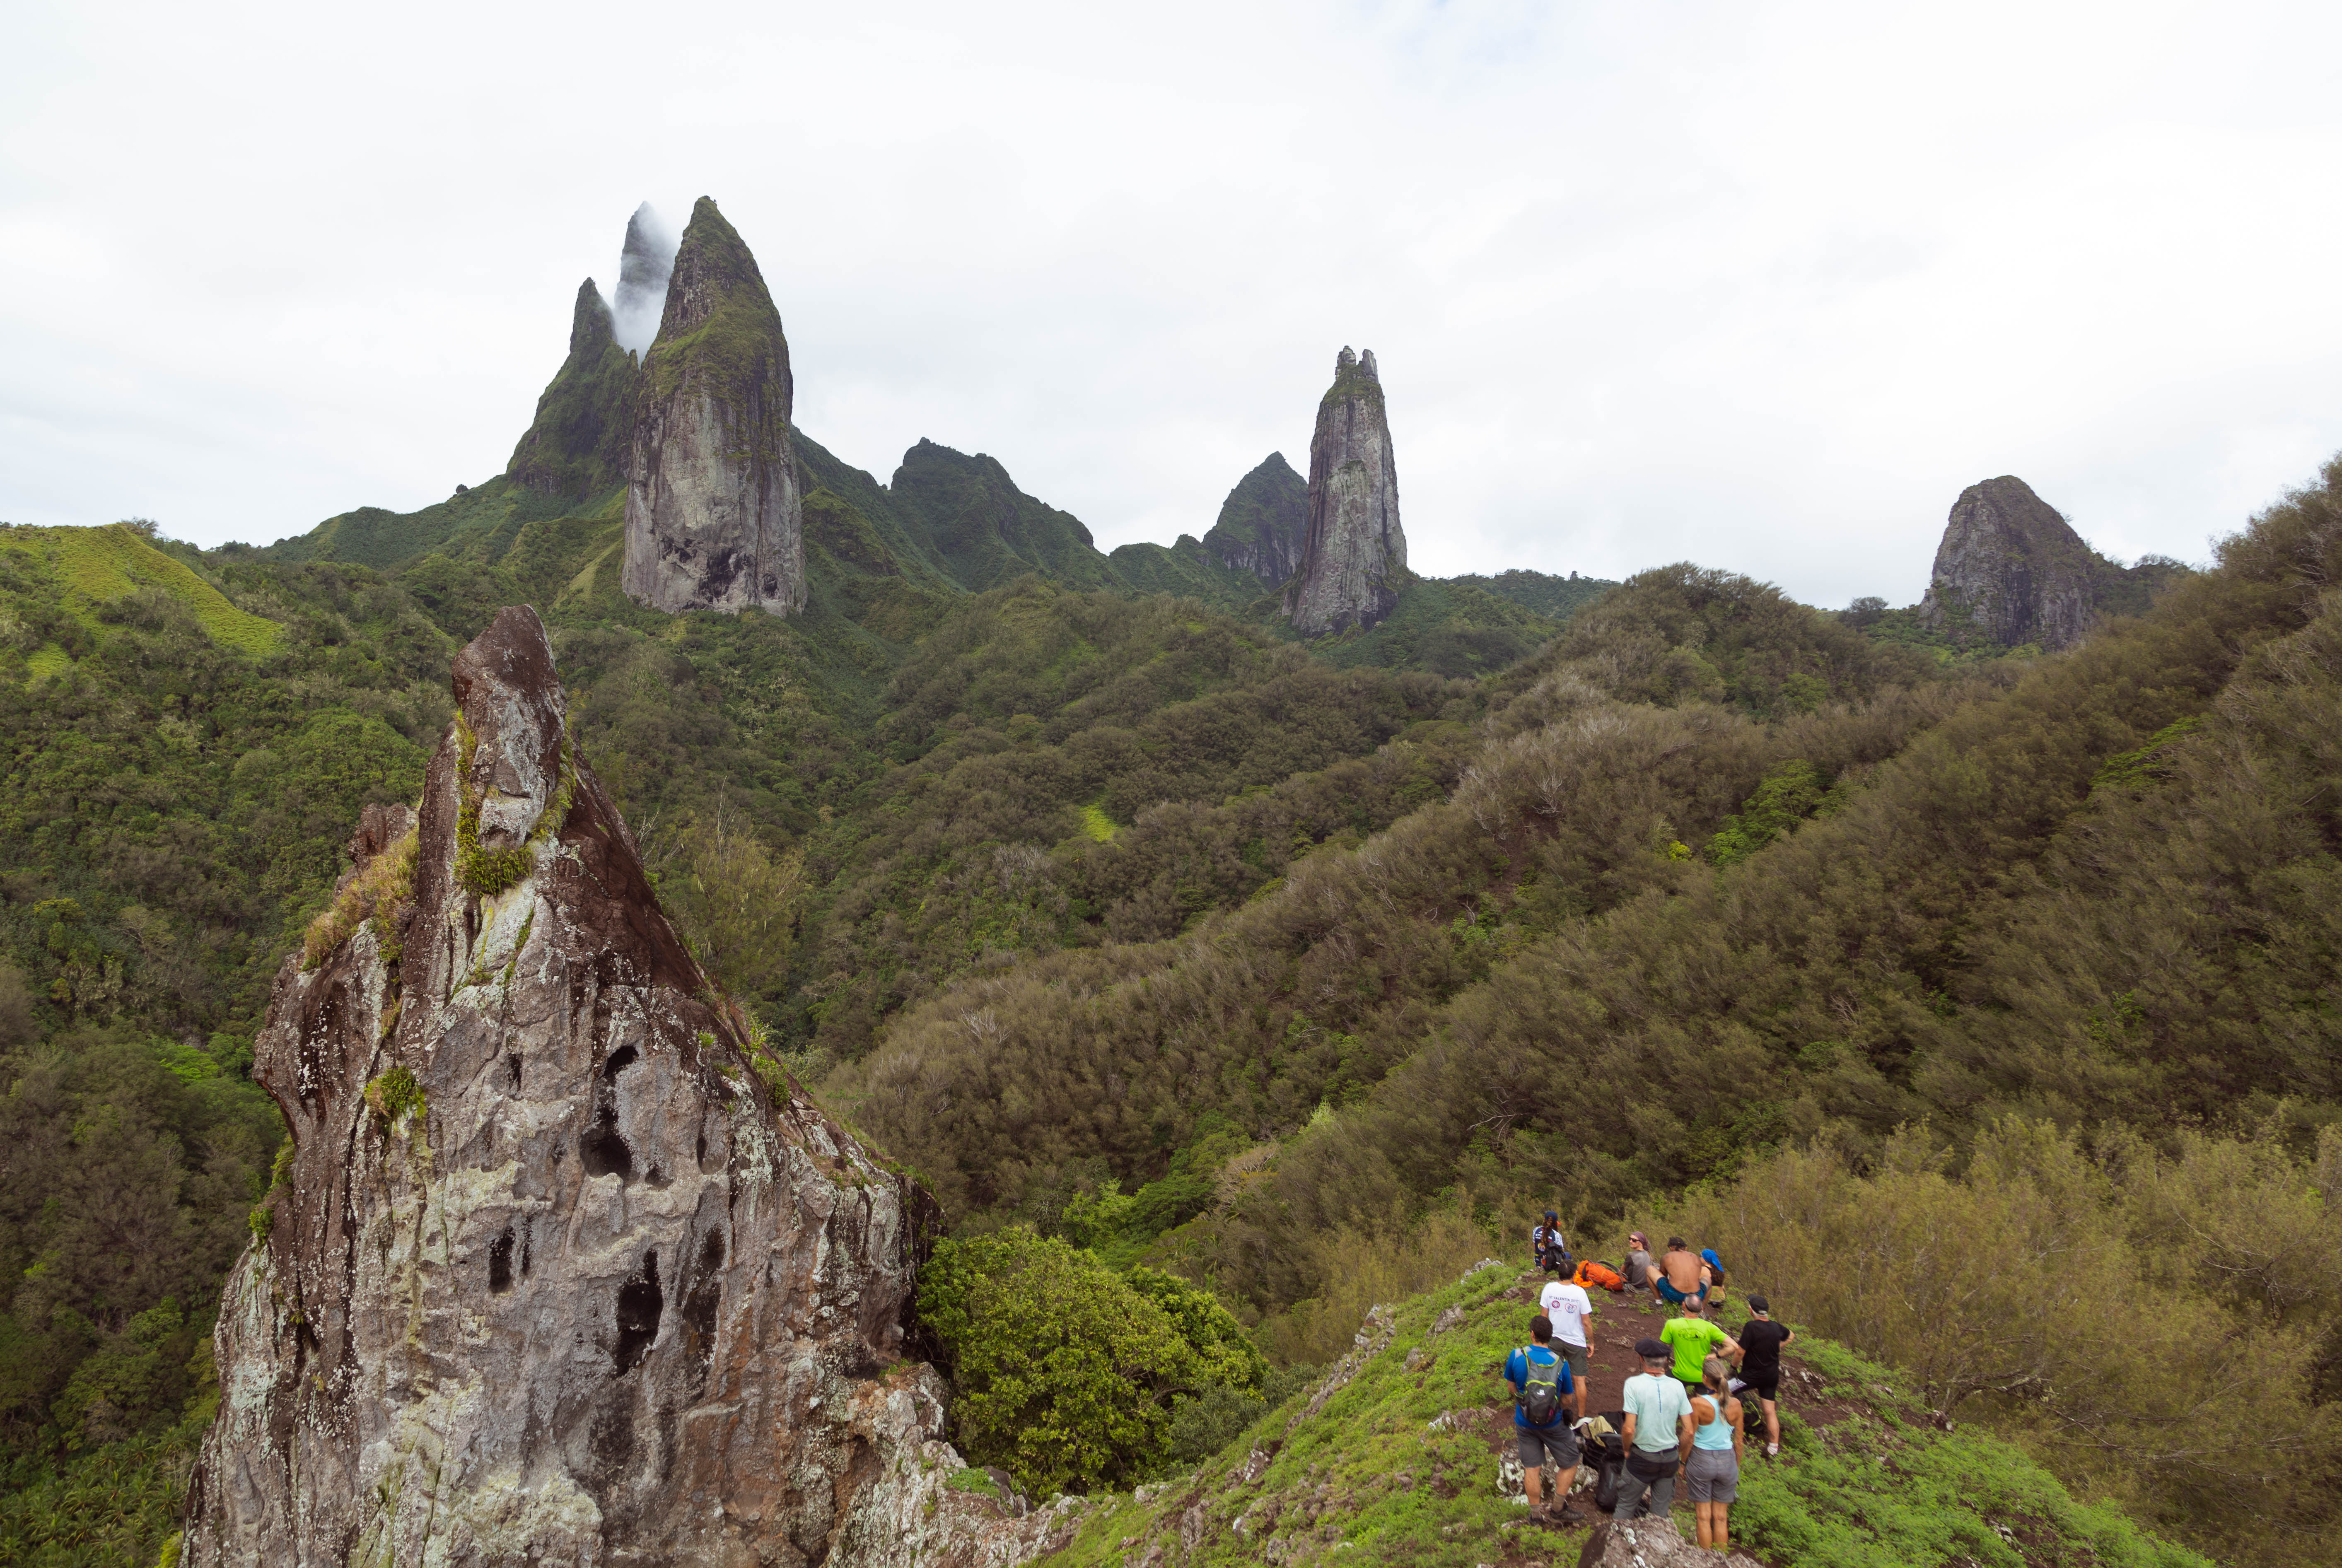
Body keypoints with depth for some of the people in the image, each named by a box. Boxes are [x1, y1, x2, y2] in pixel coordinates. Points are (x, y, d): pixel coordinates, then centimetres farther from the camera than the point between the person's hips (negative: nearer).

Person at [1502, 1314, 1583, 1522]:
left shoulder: (1517, 1356, -16)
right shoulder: (1560, 1363, -18)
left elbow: (1512, 1387, -1)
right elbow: (1567, 1399, -7)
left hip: (1525, 1422, 2)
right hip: (1553, 1424, -2)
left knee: (1532, 1469, 15)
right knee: (1569, 1465, 20)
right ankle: (1558, 1508, 24)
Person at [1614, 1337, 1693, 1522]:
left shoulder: (1634, 1384, -16)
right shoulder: (1677, 1386, -6)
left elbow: (1630, 1429, -20)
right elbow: (1689, 1431, -3)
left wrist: (1627, 1450, 0)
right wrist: (1681, 1459, 11)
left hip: (1642, 1458, -3)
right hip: (1670, 1457, 3)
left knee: (1626, 1507, 14)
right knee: (1661, 1512, 18)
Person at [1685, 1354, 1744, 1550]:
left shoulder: (1698, 1403, -19)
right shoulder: (1735, 1405, -8)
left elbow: (1689, 1438, -12)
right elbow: (1738, 1442, 2)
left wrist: (1684, 1463, 4)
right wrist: (1737, 1467, 17)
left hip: (1701, 1460, -3)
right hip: (1727, 1460, 3)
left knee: (1704, 1517, 10)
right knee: (1721, 1518, 15)